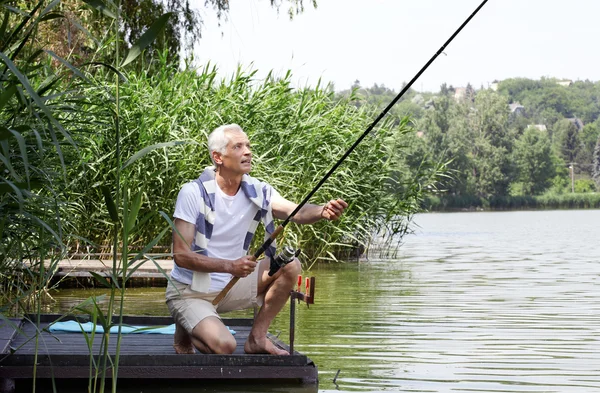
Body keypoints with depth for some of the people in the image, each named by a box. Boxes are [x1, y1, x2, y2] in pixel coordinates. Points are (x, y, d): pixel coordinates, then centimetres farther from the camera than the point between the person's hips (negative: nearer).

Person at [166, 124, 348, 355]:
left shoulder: (257, 191, -3)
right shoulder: (193, 193, -18)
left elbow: (296, 212, -21)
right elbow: (180, 255, -20)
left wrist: (323, 212, -43)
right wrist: (230, 266, -32)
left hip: (228, 287, 6)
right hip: (190, 292, -6)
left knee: (290, 266, -12)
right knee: (223, 346, -28)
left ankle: (256, 338, -1)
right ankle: (185, 332, 6)